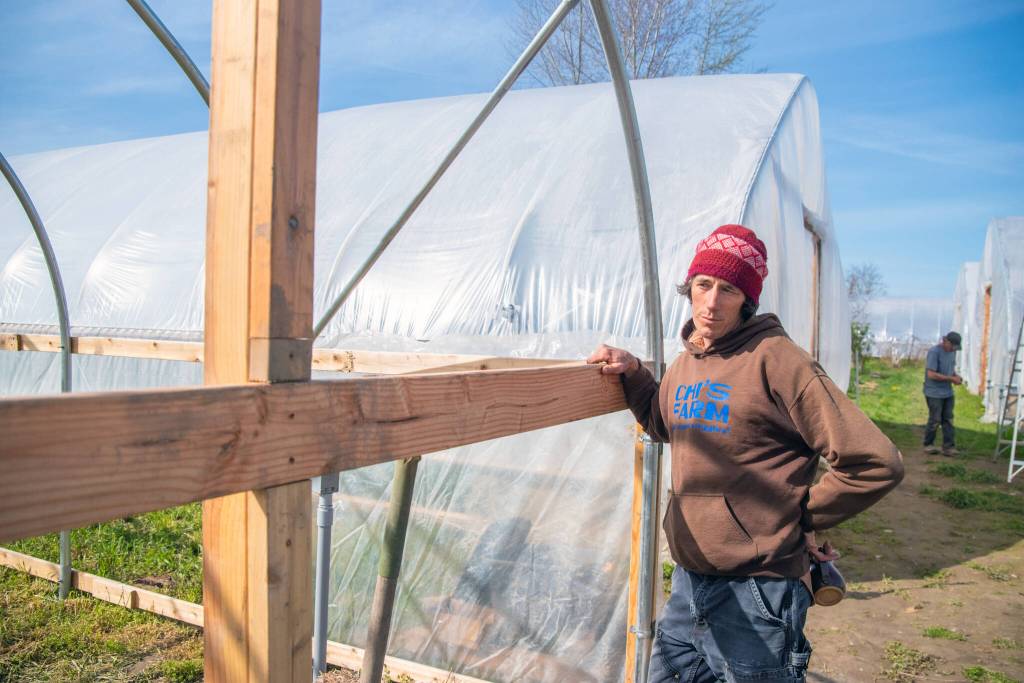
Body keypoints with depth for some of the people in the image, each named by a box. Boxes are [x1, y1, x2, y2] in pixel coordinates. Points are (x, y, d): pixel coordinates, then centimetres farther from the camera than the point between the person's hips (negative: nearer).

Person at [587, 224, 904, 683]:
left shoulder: (775, 359, -16)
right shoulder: (684, 363, 6)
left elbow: (876, 463, -18)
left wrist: (801, 518, -7)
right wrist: (632, 374, 11)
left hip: (754, 593, -7)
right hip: (687, 583, 7)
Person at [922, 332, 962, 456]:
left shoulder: (952, 351, 9)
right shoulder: (934, 352, -16)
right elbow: (931, 374, -20)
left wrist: (956, 376, 1)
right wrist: (951, 379, -18)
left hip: (948, 392, 7)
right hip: (934, 393, -7)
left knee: (948, 420, 5)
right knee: (935, 420, -1)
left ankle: (948, 447, 7)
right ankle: (928, 445, 15)